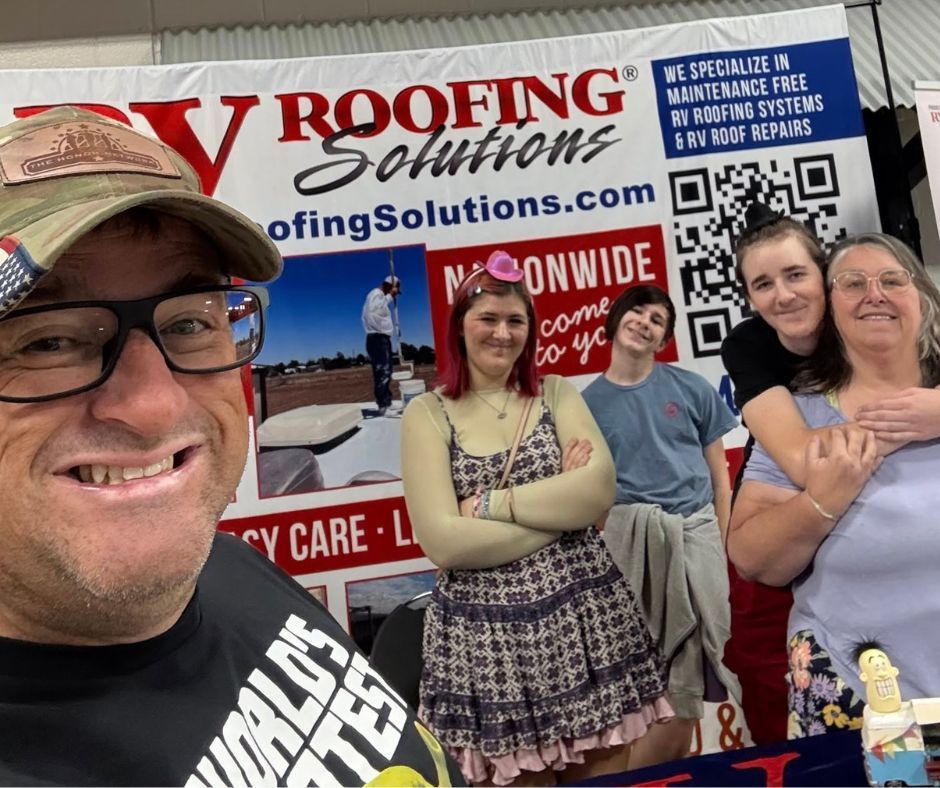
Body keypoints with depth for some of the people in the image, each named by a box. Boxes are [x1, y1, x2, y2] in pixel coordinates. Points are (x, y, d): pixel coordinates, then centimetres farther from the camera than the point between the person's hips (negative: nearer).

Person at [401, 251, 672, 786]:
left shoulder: (558, 393, 5)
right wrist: (561, 504, -10)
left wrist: (491, 504, -13)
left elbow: (599, 489, -10)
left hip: (586, 620, 2)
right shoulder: (428, 413, -2)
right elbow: (443, 540, -14)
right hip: (488, 636, -2)